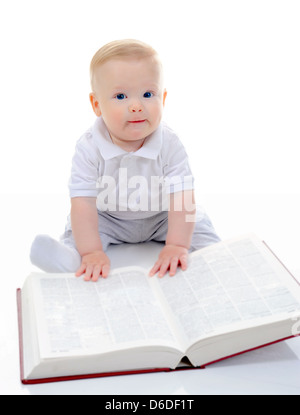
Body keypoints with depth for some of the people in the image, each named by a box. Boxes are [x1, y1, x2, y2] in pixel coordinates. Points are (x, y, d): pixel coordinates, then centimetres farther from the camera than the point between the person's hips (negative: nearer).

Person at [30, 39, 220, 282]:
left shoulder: (170, 145, -26)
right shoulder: (89, 149, -28)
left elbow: (182, 198, -31)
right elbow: (83, 203, -31)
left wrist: (177, 246, -41)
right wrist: (92, 252, -39)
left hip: (161, 217, 1)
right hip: (107, 219, 0)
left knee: (198, 225, -14)